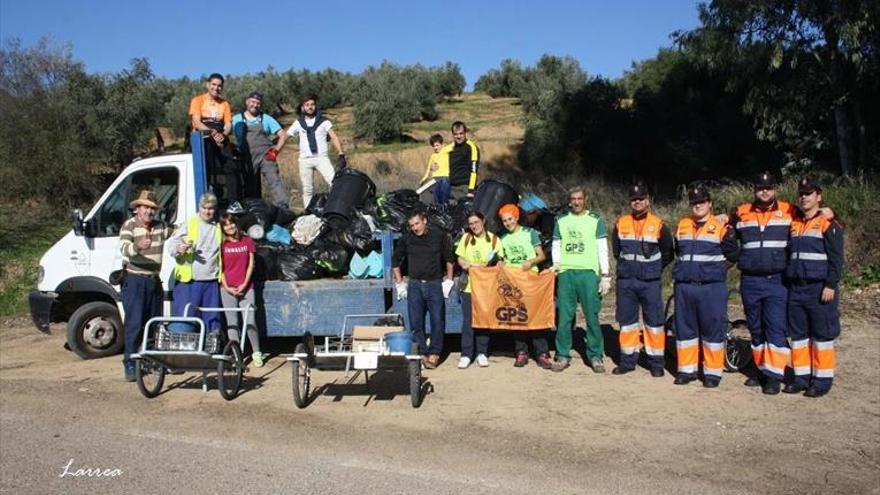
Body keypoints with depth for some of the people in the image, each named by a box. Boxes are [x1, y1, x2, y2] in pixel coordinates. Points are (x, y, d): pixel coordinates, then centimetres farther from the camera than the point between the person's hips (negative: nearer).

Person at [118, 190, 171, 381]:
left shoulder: (159, 226, 9)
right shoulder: (129, 225, -8)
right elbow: (124, 247, -25)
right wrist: (138, 246, -47)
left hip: (154, 280, 7)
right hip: (134, 281, -6)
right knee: (134, 324, -8)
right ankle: (130, 365, -3)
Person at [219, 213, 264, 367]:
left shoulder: (247, 241, 7)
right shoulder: (222, 244, 5)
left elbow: (250, 264, 5)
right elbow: (220, 267, 3)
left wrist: (244, 284, -5)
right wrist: (226, 287, -6)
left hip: (245, 287, 0)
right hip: (228, 289, 0)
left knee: (250, 322, -7)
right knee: (232, 323, 2)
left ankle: (256, 353, 7)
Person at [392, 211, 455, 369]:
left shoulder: (439, 235, -2)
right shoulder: (406, 238, 3)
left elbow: (449, 258, 6)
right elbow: (395, 261, 14)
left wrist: (448, 281, 2)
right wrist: (399, 283, 9)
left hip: (435, 284, -2)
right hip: (414, 285, 2)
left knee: (437, 321, -2)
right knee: (416, 322, 3)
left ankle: (434, 353, 9)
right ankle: (421, 353, 12)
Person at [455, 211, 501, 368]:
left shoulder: (494, 239, 3)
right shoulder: (466, 238, 7)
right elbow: (460, 259, 12)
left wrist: (489, 265, -17)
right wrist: (466, 265, -9)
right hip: (469, 285, 0)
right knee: (468, 320, -2)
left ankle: (482, 353, 16)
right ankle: (466, 355, 5)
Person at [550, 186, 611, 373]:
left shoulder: (595, 220, 6)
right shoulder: (561, 221, 15)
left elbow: (602, 249, 4)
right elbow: (556, 246, 20)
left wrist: (606, 275, -3)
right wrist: (556, 263, 1)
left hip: (588, 272, -2)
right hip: (566, 273, 3)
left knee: (592, 315, -3)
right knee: (564, 316, 2)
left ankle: (596, 356, 7)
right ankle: (563, 355, 10)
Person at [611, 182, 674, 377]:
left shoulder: (658, 225, -3)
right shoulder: (621, 223, 5)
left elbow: (667, 254, 6)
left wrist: (653, 270, 9)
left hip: (650, 282, -3)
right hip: (625, 281, 3)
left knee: (654, 322, 1)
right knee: (626, 321, 8)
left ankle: (656, 362, 11)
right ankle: (628, 360, 18)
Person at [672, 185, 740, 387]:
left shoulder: (721, 226, -2)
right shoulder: (683, 225, 13)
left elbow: (733, 255, -3)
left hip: (712, 287, -4)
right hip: (684, 286, 5)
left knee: (713, 329, 2)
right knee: (684, 328, 9)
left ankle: (713, 372, 12)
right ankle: (686, 369, 19)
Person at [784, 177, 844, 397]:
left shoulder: (829, 224, -4)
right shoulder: (793, 224, 15)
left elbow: (836, 258, -9)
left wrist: (831, 285, -15)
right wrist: (787, 284, 15)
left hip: (819, 288, -6)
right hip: (795, 288, 6)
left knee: (822, 335, 1)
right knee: (798, 335, 10)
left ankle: (823, 379, 8)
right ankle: (801, 376, 19)